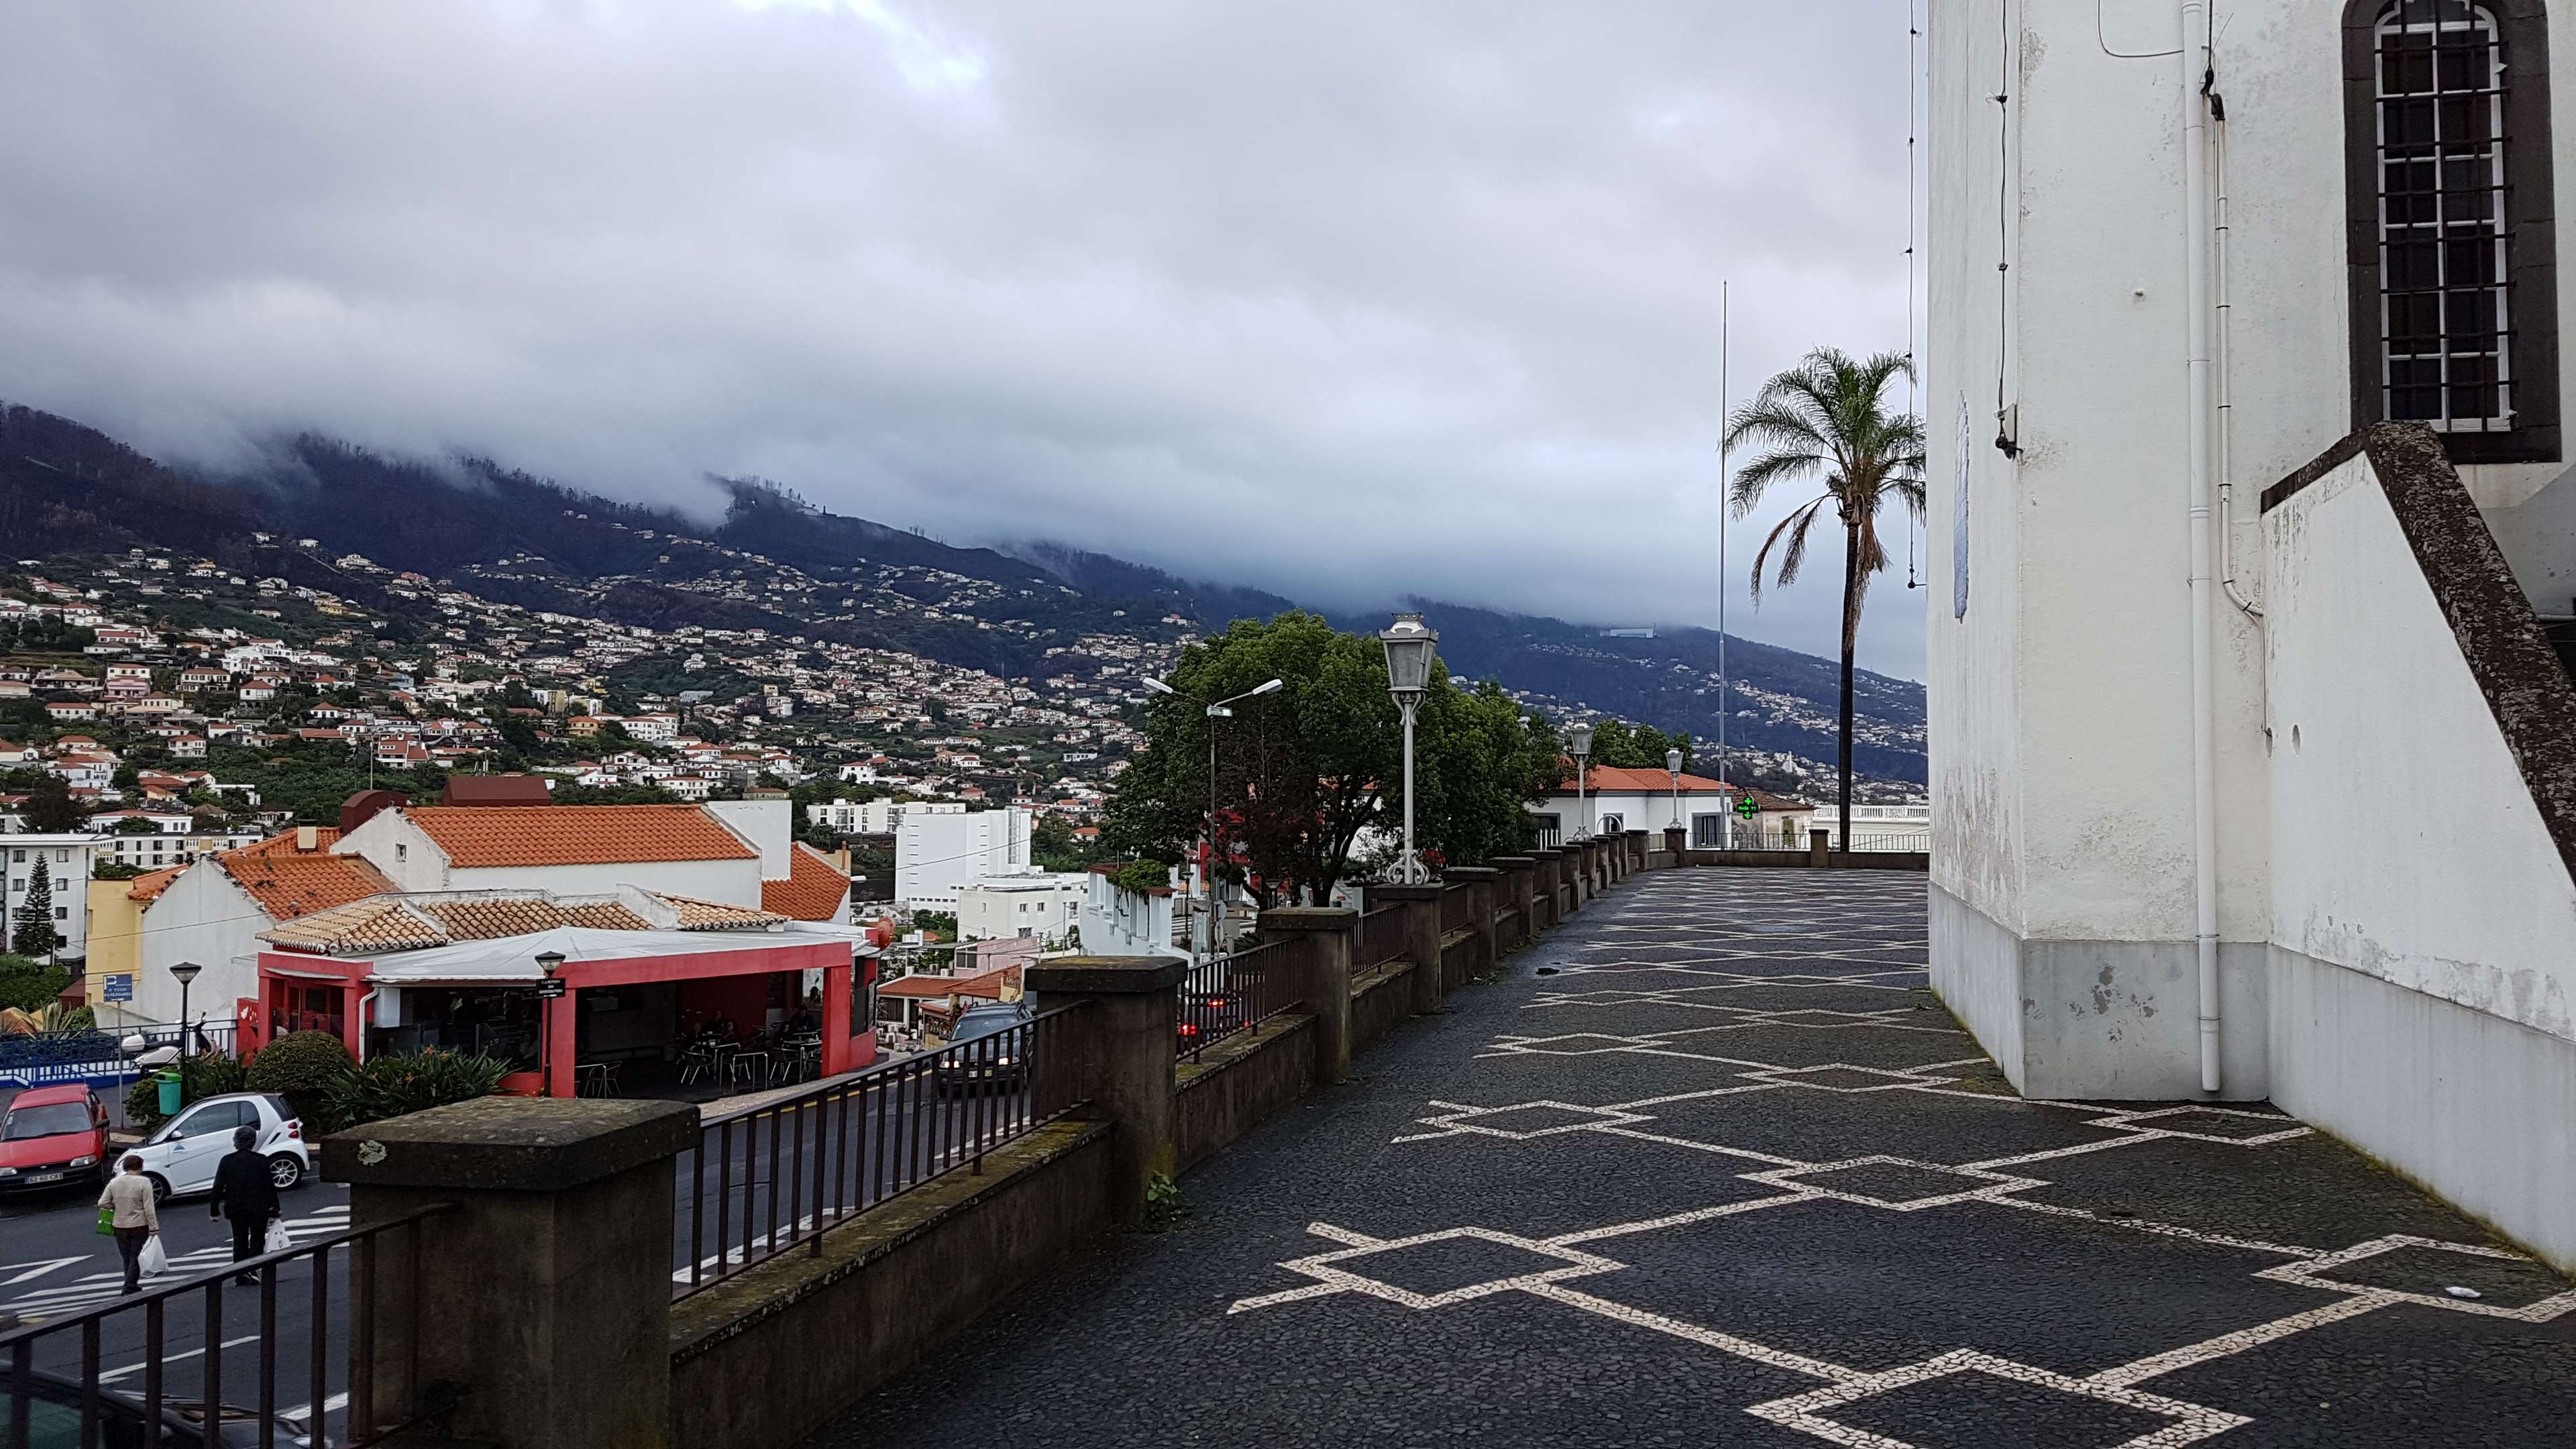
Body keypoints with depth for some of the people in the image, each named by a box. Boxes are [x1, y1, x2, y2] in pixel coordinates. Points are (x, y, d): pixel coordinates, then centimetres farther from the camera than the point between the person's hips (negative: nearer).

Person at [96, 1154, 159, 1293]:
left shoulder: (114, 1182, 2)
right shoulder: (144, 1182, -12)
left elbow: (102, 1203, 2)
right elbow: (149, 1208, -14)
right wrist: (154, 1228, -11)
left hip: (120, 1226, 5)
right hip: (139, 1226, -5)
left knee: (127, 1259, 17)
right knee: (136, 1258, 2)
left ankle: (132, 1286, 26)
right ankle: (130, 1288, -6)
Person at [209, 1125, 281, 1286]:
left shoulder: (227, 1161, -1)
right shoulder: (261, 1160, -9)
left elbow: (218, 1187, 0)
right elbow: (269, 1186, -7)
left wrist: (214, 1210, 6)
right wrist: (274, 1207, 1)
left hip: (236, 1208, 3)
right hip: (259, 1208, -3)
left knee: (239, 1241, 12)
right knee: (257, 1240, 8)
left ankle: (240, 1275, 8)